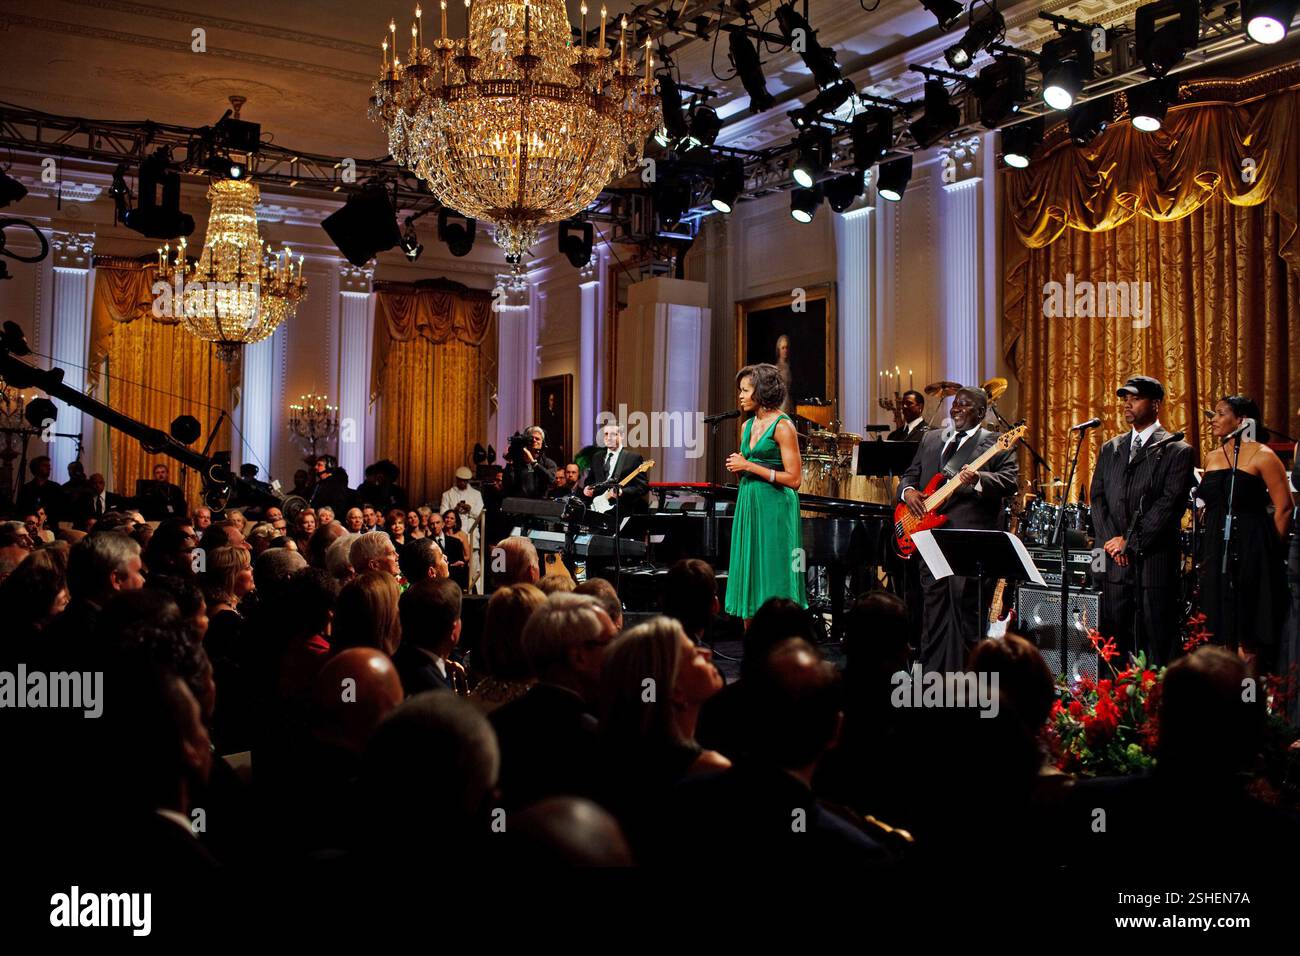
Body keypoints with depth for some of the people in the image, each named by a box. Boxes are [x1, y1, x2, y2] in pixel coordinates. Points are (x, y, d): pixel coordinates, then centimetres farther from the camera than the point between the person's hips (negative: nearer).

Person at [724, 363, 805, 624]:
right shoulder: (748, 426, 13)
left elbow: (794, 479, -15)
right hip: (748, 504, 8)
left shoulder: (783, 426, -9)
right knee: (748, 575, 8)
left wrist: (750, 466, -14)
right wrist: (737, 466, 0)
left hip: (774, 507, -7)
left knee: (771, 581, -3)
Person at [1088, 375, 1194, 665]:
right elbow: (1097, 497, 10)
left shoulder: (1177, 450, 0)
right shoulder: (1109, 449, 16)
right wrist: (1111, 539, -5)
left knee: (1158, 643, -1)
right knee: (1113, 641, 5)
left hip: (1156, 561, -4)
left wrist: (1131, 542, -12)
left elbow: (1170, 503, -9)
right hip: (1115, 562, 4)